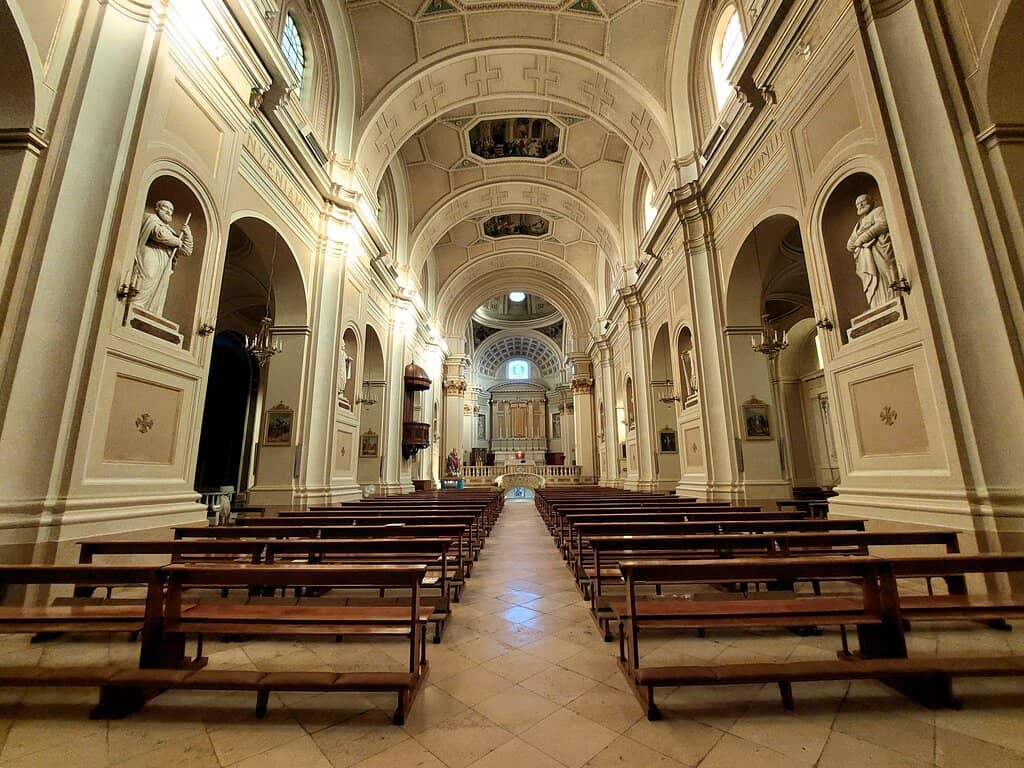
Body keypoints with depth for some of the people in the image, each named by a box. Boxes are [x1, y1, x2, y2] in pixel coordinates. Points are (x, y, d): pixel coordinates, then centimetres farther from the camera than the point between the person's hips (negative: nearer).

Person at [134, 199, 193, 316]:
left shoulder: (169, 230, 32)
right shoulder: (150, 218, 13)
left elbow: (187, 251, 29)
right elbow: (159, 233, -8)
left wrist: (187, 235, 17)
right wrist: (178, 241, 7)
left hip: (162, 274, 6)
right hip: (148, 266, -6)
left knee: (154, 307, -5)